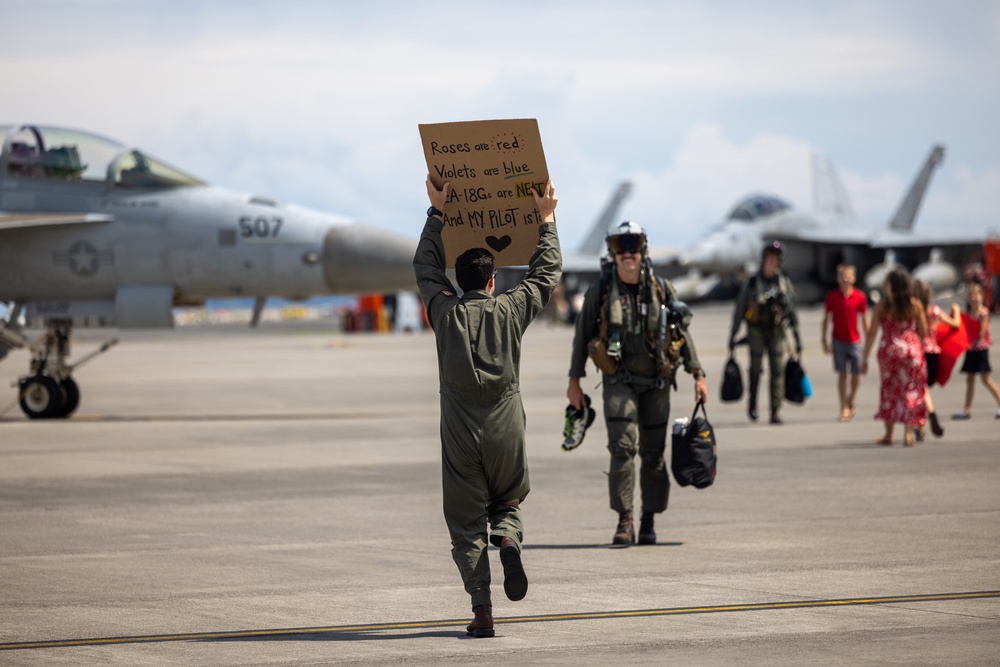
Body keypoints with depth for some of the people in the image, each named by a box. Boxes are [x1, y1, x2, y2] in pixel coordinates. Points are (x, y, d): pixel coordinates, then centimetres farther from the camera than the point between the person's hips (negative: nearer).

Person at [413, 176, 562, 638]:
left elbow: (425, 266, 17)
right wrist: (546, 220, 22)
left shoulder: (445, 312, 0)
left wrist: (438, 213, 24)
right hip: (507, 435, 0)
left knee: (467, 526, 4)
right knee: (508, 500, 24)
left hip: (460, 439, 0)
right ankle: (508, 537, -11)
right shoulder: (511, 310, -2)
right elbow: (547, 271, 12)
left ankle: (481, 609, -7)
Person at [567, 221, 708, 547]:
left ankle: (649, 521, 17)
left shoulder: (661, 289, 2)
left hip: (656, 383, 2)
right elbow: (582, 336, 6)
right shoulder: (600, 292, -1)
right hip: (619, 382, -2)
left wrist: (697, 375, 4)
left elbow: (683, 332, 7)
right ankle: (624, 521, -11)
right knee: (623, 447, -15)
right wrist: (574, 381, 4)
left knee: (653, 452, 6)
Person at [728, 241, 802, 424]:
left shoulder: (784, 283, 7)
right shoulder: (751, 283, 2)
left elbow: (791, 311, 11)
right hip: (756, 332, -1)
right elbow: (739, 310, 5)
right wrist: (732, 336, 4)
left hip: (776, 332, 1)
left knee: (777, 371, -6)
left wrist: (797, 338, 9)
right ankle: (752, 404, 19)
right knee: (756, 369, -5)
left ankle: (776, 411, -5)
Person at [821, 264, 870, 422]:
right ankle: (844, 408, 4)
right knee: (842, 374, -1)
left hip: (855, 340, 0)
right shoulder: (832, 296, -1)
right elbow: (826, 319, 5)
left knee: (856, 373, 3)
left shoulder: (859, 297, -1)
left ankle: (852, 399, 30)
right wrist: (824, 340, 3)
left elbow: (865, 319, 5)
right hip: (838, 341, 0)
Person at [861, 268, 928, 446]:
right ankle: (908, 434, 0)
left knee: (889, 391, 14)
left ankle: (889, 434, 18)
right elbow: (923, 331, 2)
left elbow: (871, 333, -3)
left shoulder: (881, 306, -4)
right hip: (912, 349, 0)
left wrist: (865, 358, 2)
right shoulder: (915, 305, -2)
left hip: (889, 349, 0)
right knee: (910, 391, 6)